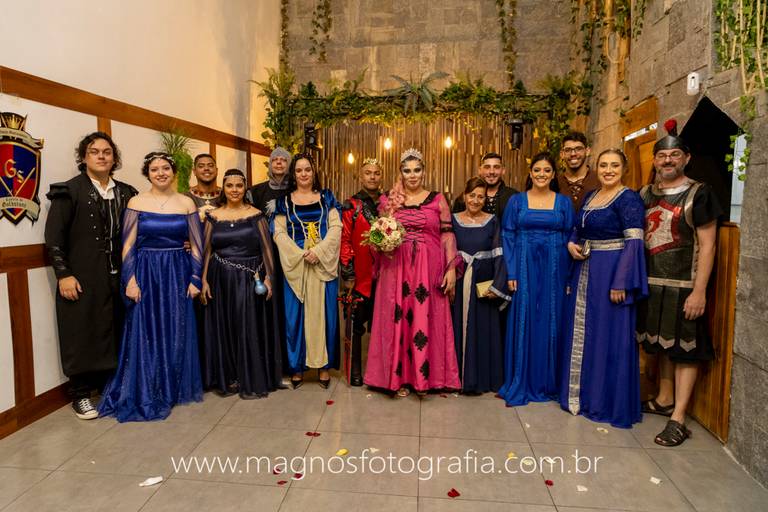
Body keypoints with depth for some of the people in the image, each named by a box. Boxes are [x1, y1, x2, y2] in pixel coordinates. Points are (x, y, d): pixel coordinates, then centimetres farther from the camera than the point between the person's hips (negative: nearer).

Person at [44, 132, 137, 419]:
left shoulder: (126, 193, 11)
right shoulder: (69, 191, -1)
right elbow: (54, 236, -5)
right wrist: (63, 274, -11)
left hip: (118, 277, 4)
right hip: (82, 279, -4)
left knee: (116, 334, 9)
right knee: (83, 335, 4)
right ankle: (80, 394, 19)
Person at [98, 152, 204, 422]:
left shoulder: (186, 203, 3)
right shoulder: (136, 203, 0)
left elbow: (197, 245, 3)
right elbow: (128, 246, -2)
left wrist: (195, 278, -3)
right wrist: (130, 280, -11)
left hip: (177, 274, 1)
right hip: (145, 274, -1)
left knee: (177, 333, 7)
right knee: (145, 333, 4)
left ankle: (176, 388, 24)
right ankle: (146, 394, 19)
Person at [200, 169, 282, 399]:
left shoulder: (256, 215, 2)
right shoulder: (213, 216, 6)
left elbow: (266, 248, 0)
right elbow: (207, 250, 6)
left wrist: (268, 277, -7)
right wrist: (204, 280, 0)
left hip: (250, 280, -2)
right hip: (221, 280, 2)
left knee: (251, 328, 1)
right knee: (224, 328, 7)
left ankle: (252, 380, 14)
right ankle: (228, 378, 22)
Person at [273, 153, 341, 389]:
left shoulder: (326, 197, 8)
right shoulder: (285, 201, 7)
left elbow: (336, 227, -1)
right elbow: (279, 232, -1)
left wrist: (318, 252, -14)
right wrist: (300, 255, -13)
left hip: (324, 263, 0)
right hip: (295, 263, 0)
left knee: (323, 312, 4)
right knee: (296, 314, 3)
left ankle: (323, 365, 16)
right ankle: (297, 366, 16)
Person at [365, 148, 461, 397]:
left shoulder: (437, 199, 5)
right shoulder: (389, 200, 7)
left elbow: (448, 236, 2)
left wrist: (451, 269, -6)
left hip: (429, 270, -1)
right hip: (396, 269, 1)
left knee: (426, 321, 4)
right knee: (398, 321, 4)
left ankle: (424, 377, 20)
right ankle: (400, 377, 19)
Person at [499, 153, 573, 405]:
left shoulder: (564, 202, 8)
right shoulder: (516, 200, 5)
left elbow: (571, 238, 6)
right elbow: (508, 236, 1)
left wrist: (569, 276, -3)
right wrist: (511, 273, -8)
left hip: (554, 270, 1)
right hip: (525, 268, -1)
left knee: (551, 323, 6)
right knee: (523, 322, 1)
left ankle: (547, 383, 20)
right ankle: (520, 384, 13)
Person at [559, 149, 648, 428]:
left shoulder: (628, 199, -9)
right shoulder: (590, 196, 12)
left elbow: (634, 242, -16)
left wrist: (621, 283, -22)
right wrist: (571, 244, -1)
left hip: (611, 273, -8)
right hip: (584, 271, 8)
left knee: (608, 336, 0)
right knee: (580, 332, 13)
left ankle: (607, 401, 16)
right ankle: (581, 393, 29)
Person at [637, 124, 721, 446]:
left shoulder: (698, 194, -4)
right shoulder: (645, 195, 10)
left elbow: (707, 245, -9)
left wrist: (699, 290, -15)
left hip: (683, 285, -5)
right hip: (651, 282, 5)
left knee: (684, 348, 0)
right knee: (662, 344, 15)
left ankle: (678, 419, 6)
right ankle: (664, 400, 30)